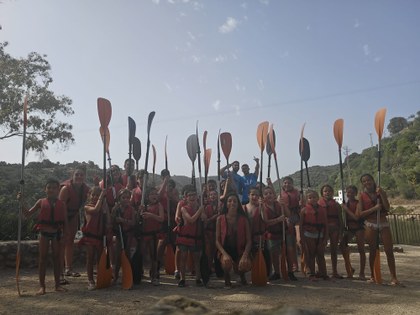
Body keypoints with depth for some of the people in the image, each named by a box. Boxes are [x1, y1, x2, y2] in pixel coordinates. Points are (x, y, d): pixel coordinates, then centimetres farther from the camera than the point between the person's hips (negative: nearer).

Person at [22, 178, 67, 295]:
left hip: (57, 233, 0)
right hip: (44, 232, 0)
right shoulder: (41, 202, 2)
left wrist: (64, 236, -6)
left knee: (56, 257, 7)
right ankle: (42, 286, 12)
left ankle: (57, 284, 17)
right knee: (43, 258, 5)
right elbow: (28, 213, 3)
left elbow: (65, 221, 2)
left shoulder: (61, 204, 1)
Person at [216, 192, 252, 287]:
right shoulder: (220, 219, -3)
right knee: (227, 263, -32)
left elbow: (249, 240, -5)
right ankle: (227, 276, 7)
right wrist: (225, 254, -20)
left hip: (240, 251, 1)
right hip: (225, 250, -1)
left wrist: (245, 256, -21)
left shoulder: (243, 219, -2)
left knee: (246, 265, -28)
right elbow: (217, 240, -4)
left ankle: (241, 273, 13)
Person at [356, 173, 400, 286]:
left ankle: (394, 277, 2)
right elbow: (360, 213, -6)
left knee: (389, 251, -4)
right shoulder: (362, 196, 1)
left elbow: (387, 208, -7)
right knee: (372, 251, 5)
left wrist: (380, 194, -12)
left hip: (383, 223, 1)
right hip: (370, 225, -1)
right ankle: (372, 276, 16)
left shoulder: (381, 192, 6)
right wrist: (374, 208, -16)